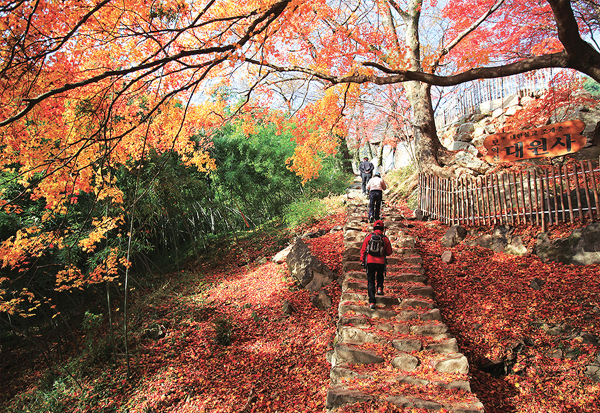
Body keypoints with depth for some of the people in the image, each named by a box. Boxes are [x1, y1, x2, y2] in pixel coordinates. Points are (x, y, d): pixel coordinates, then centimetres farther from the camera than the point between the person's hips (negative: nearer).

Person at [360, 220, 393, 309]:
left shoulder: (368, 237, 2)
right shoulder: (385, 239, 1)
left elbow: (363, 250, 4)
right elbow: (389, 252, 10)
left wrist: (362, 261, 13)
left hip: (370, 262, 0)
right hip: (381, 263, 0)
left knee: (370, 282, 7)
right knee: (380, 275, 33)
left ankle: (372, 302, -2)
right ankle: (380, 288, 12)